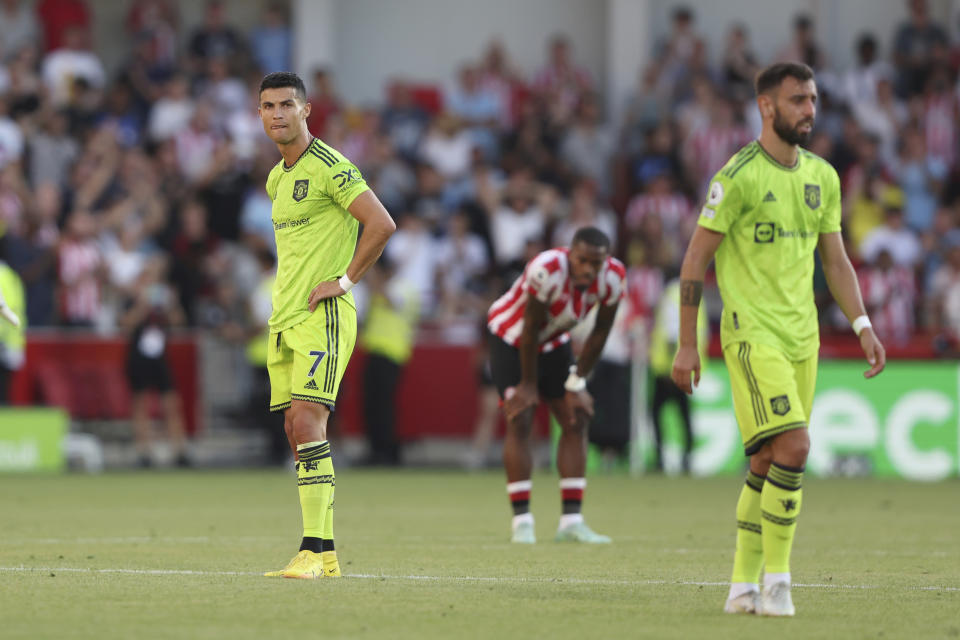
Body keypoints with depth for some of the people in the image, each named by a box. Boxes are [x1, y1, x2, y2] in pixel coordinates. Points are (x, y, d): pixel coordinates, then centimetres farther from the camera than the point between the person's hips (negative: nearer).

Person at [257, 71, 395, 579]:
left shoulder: (329, 166, -10)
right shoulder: (277, 178, 17)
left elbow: (381, 223, -17)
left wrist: (344, 279, -14)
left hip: (322, 315, -9)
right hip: (285, 318, 9)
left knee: (307, 421, -17)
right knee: (297, 432, 5)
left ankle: (312, 551, -20)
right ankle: (326, 554, 8)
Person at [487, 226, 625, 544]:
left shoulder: (613, 278, -21)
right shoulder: (548, 270, -38)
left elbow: (600, 332, -7)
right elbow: (530, 329, -26)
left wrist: (577, 383, -4)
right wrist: (528, 384, -16)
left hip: (554, 342, 6)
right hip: (512, 337, -6)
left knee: (576, 421, -1)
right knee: (520, 423, -14)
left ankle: (571, 521, 2)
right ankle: (522, 521, -11)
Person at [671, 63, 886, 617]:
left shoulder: (823, 177, 11)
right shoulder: (739, 176, -10)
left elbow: (836, 260, 17)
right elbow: (696, 260, -6)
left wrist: (863, 326, 6)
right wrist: (687, 344, -8)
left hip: (802, 335, 6)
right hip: (751, 331, -6)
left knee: (768, 463, 9)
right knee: (794, 446, -18)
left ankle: (745, 585, 18)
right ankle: (775, 578, -9)